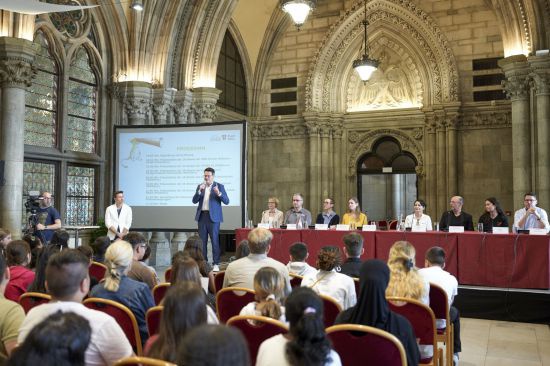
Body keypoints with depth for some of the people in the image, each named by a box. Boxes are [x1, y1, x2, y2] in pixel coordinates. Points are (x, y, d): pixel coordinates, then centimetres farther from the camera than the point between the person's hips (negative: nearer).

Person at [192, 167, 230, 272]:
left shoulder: (219, 186, 1)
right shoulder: (200, 186, 11)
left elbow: (226, 201, -7)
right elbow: (194, 201, 2)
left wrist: (219, 193, -24)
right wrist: (199, 191, -14)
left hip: (213, 217, -4)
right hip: (202, 216, 4)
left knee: (215, 240, -5)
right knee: (202, 241, 7)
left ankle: (216, 264, 0)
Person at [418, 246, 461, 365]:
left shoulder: (418, 274, -2)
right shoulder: (452, 279, 0)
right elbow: (448, 305, 12)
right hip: (440, 323, 0)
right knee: (454, 312, 32)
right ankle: (454, 353, 42)